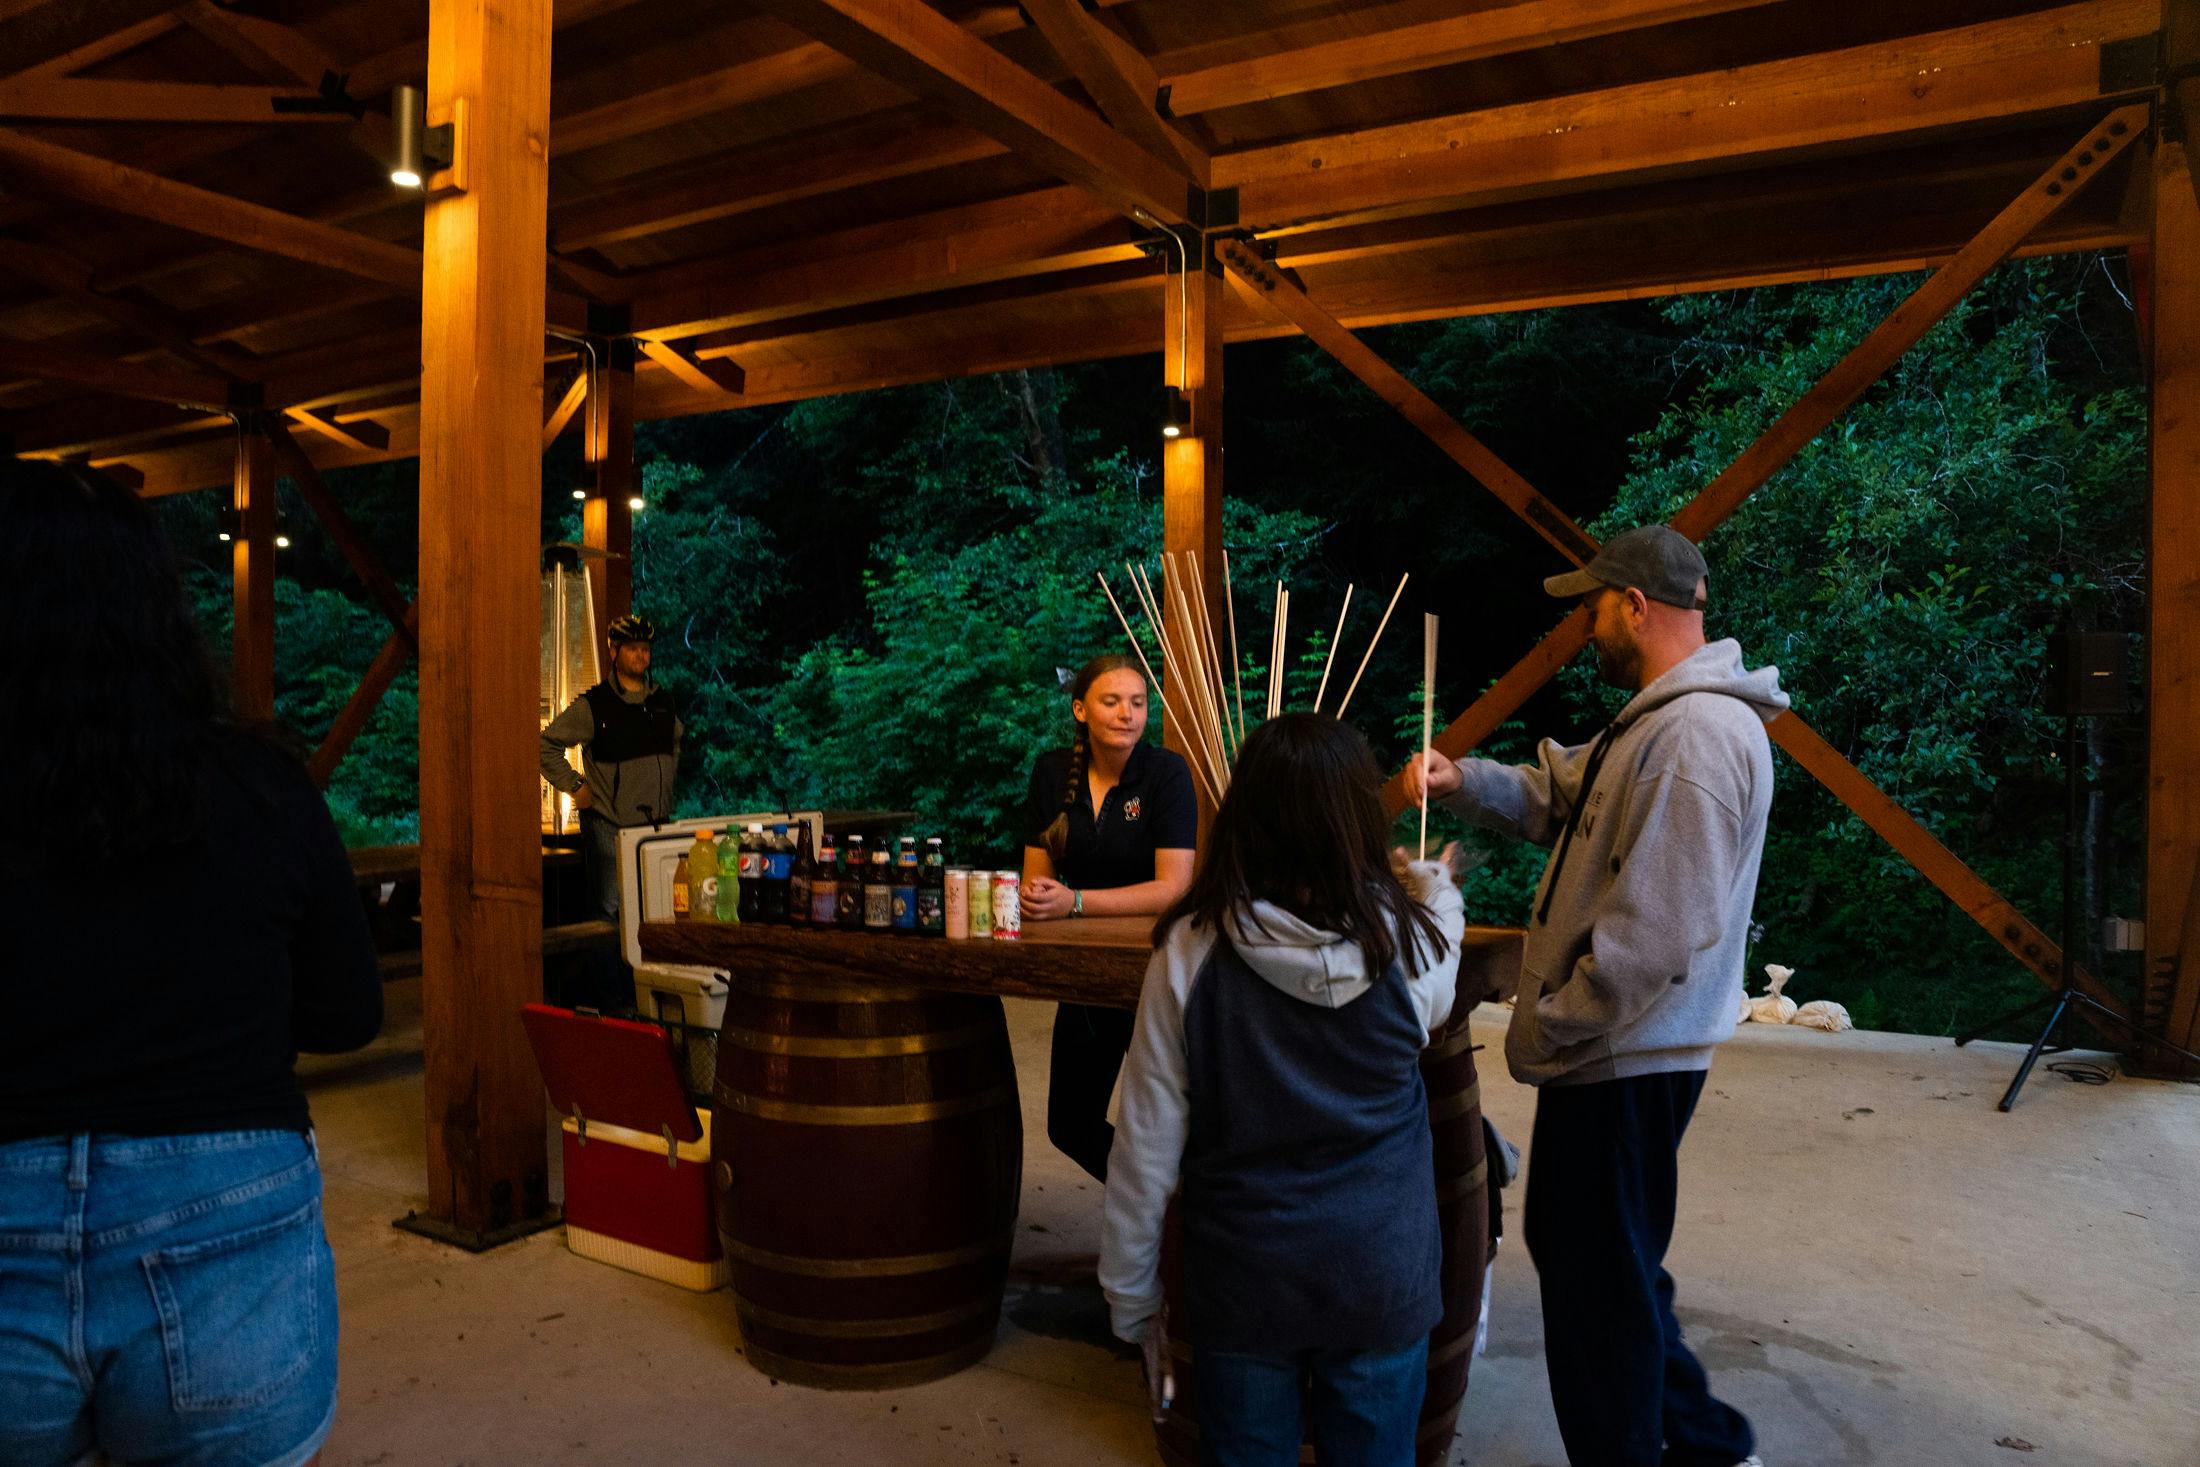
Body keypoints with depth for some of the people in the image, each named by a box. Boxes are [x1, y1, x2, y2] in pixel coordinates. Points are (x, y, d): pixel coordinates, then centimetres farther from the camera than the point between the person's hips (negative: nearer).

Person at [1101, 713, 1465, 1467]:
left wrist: (1131, 1295, 4)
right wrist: (1438, 890, 33)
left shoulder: (1190, 951, -15)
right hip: (1383, 1278, 1)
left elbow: (1146, 1144, -10)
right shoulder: (1408, 942, -13)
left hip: (1243, 1281, 0)